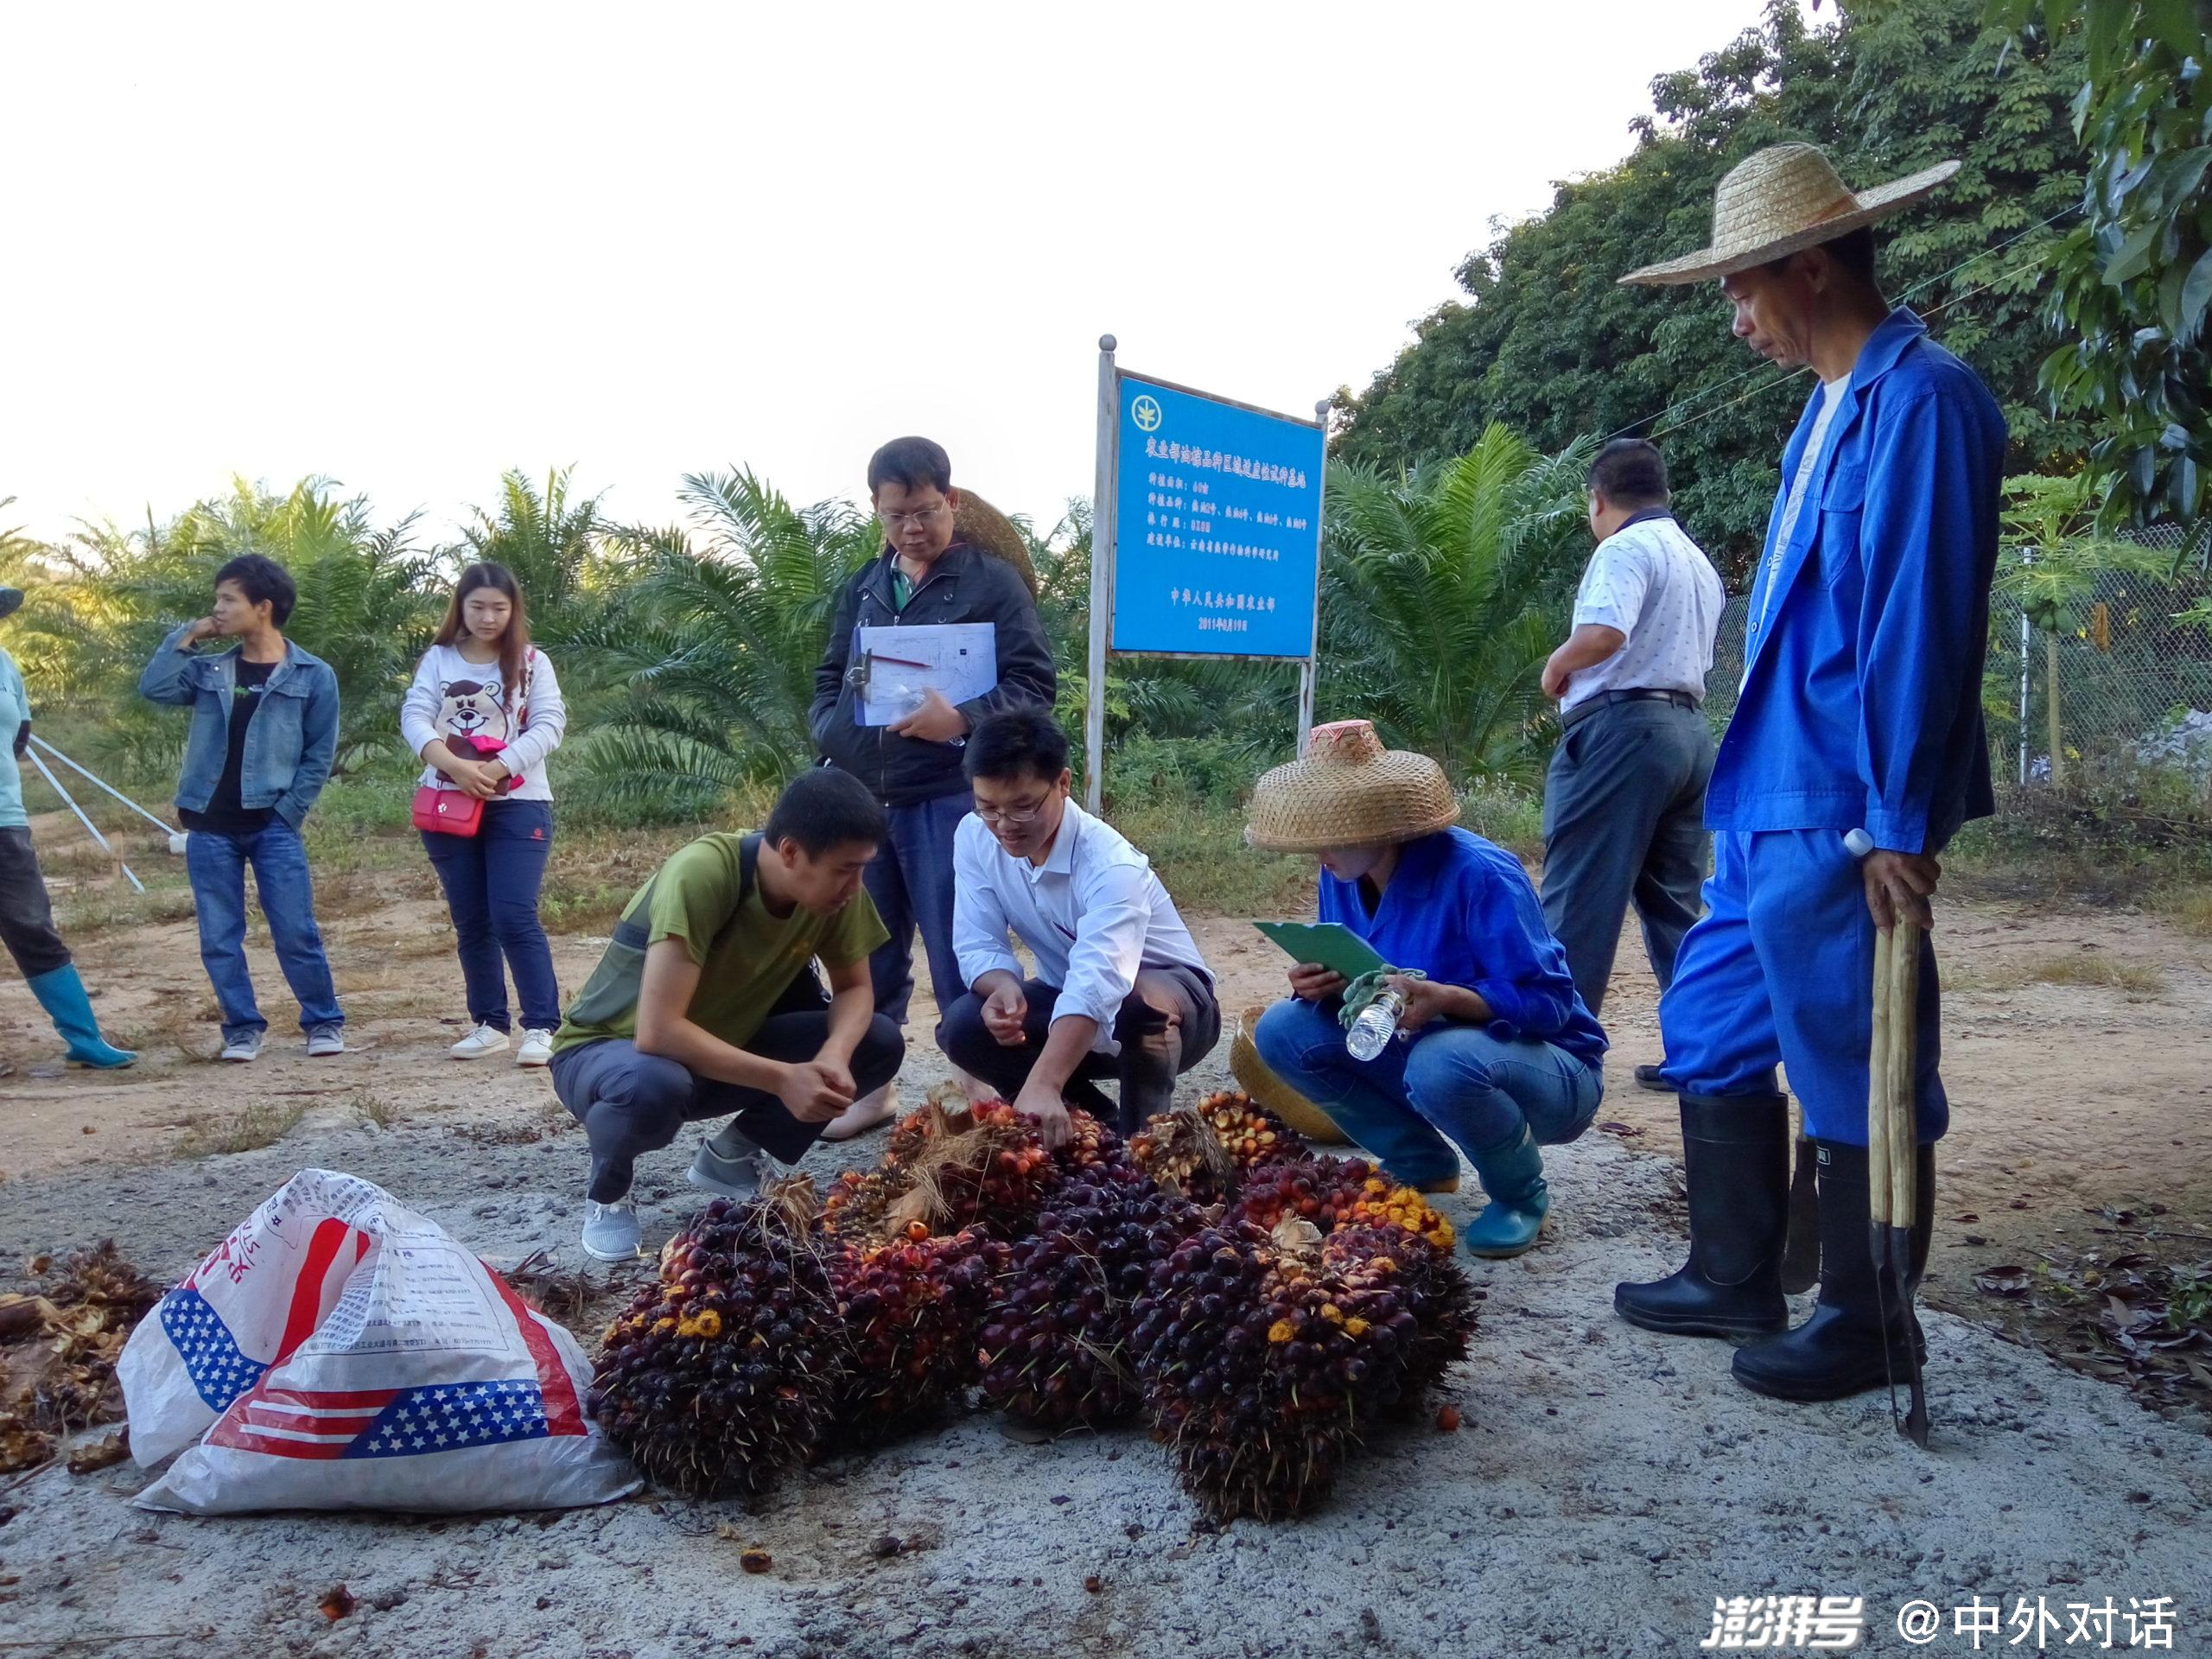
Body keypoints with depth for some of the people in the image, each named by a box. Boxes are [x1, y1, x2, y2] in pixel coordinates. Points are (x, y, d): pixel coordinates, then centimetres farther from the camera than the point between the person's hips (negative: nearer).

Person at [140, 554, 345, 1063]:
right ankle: (242, 1029, 16)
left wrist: (286, 814, -7)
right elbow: (153, 687, -6)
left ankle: (325, 1022, 10)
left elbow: (319, 756, -1)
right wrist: (187, 636, -1)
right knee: (219, 939, 5)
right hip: (209, 828, 4)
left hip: (273, 826, -4)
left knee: (296, 934, -3)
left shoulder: (313, 675, 0)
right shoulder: (208, 669, 11)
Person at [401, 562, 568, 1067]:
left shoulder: (532, 663, 3)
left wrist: (499, 769, -21)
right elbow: (414, 718, -4)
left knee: (514, 918, -12)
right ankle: (489, 1024, 18)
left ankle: (541, 1026, -9)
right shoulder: (438, 659, 7)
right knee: (470, 921, 8)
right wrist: (456, 766, -22)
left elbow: (549, 725, -8)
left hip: (517, 805, -3)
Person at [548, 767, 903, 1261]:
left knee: (880, 1043, -12)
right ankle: (607, 1194, -5)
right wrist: (781, 1078, -38)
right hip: (610, 1048, -6)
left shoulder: (831, 886, -15)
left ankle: (733, 1156, 9)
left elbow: (855, 988, -5)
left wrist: (835, 1055, -27)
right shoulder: (701, 874, -34)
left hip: (726, 1047, 6)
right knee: (654, 1086, -41)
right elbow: (657, 1032, -39)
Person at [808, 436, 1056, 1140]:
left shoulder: (992, 581, -1)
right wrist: (831, 734, 3)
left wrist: (964, 718, -23)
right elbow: (828, 678, 23)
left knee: (958, 955, -1)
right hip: (859, 797, 5)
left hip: (948, 797, -5)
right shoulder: (862, 588, 16)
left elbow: (1035, 684, -7)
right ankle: (871, 1088, 25)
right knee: (869, 954, 12)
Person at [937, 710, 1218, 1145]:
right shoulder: (975, 839, -14)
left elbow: (1097, 982, -47)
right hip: (1068, 996, 6)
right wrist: (1004, 987, -39)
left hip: (1167, 1000, -5)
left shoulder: (1110, 864, -33)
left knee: (1140, 1002, -41)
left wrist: (1042, 1085, -62)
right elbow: (978, 945, -13)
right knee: (961, 1027, -20)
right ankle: (1096, 1119, 0)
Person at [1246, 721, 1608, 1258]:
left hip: (1543, 1063, -7)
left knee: (1442, 1063, -41)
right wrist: (1319, 984, -22)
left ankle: (1521, 1196, -7)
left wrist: (1445, 998, -43)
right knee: (1282, 1031, -10)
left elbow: (1546, 1001, -26)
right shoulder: (1343, 878, -6)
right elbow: (1348, 978, 4)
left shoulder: (1478, 874, -27)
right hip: (1414, 1051, 7)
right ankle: (1420, 1165, 6)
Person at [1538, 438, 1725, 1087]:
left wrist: (1555, 667, -7)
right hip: (1687, 730, 9)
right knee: (1675, 903, 10)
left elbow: (1603, 633, -25)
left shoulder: (1626, 548, -8)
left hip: (1622, 728, -9)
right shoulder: (1698, 561, 22)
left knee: (1580, 898, -5)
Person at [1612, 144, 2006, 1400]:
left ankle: (1869, 1326, 22)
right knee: (1712, 1028, 16)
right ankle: (1736, 1281, 30)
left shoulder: (1923, 400, -14)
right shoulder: (1834, 408, 15)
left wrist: (1900, 824, -19)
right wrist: (1759, 783, 19)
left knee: (1854, 1071, 4)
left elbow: (1923, 626, -19)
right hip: (1769, 802, 10)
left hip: (1842, 815, -10)